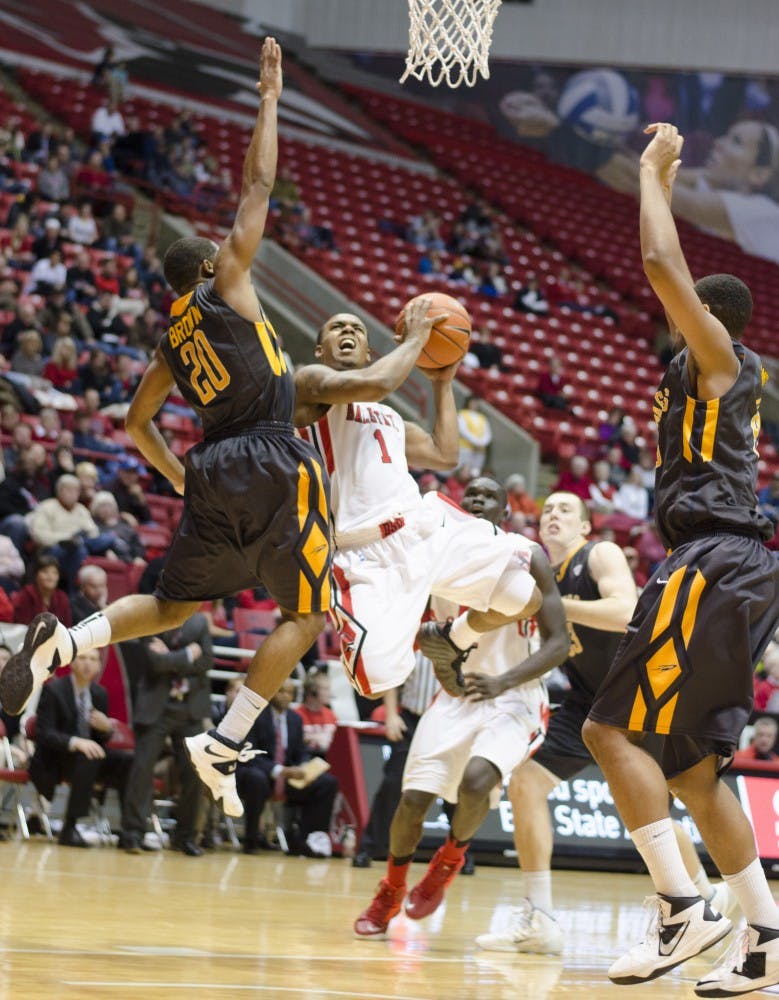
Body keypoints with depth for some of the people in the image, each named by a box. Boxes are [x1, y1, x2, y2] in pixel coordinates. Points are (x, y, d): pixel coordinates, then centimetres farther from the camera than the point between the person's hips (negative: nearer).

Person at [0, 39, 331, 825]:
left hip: (213, 473, 7)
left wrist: (180, 479, 32)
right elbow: (257, 187, 1)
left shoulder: (171, 344, 17)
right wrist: (268, 100, 7)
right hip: (272, 466, -7)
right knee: (305, 614, 0)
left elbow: (135, 425, 22)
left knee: (172, 605, 18)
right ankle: (224, 745, -11)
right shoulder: (225, 288, 1)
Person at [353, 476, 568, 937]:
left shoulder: (527, 557, -11)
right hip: (457, 694, 3)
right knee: (414, 798, -8)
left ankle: (452, 856, 3)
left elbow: (558, 642, -14)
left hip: (514, 697, -3)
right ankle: (391, 892, 19)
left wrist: (503, 681, -28)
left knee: (476, 779, -29)